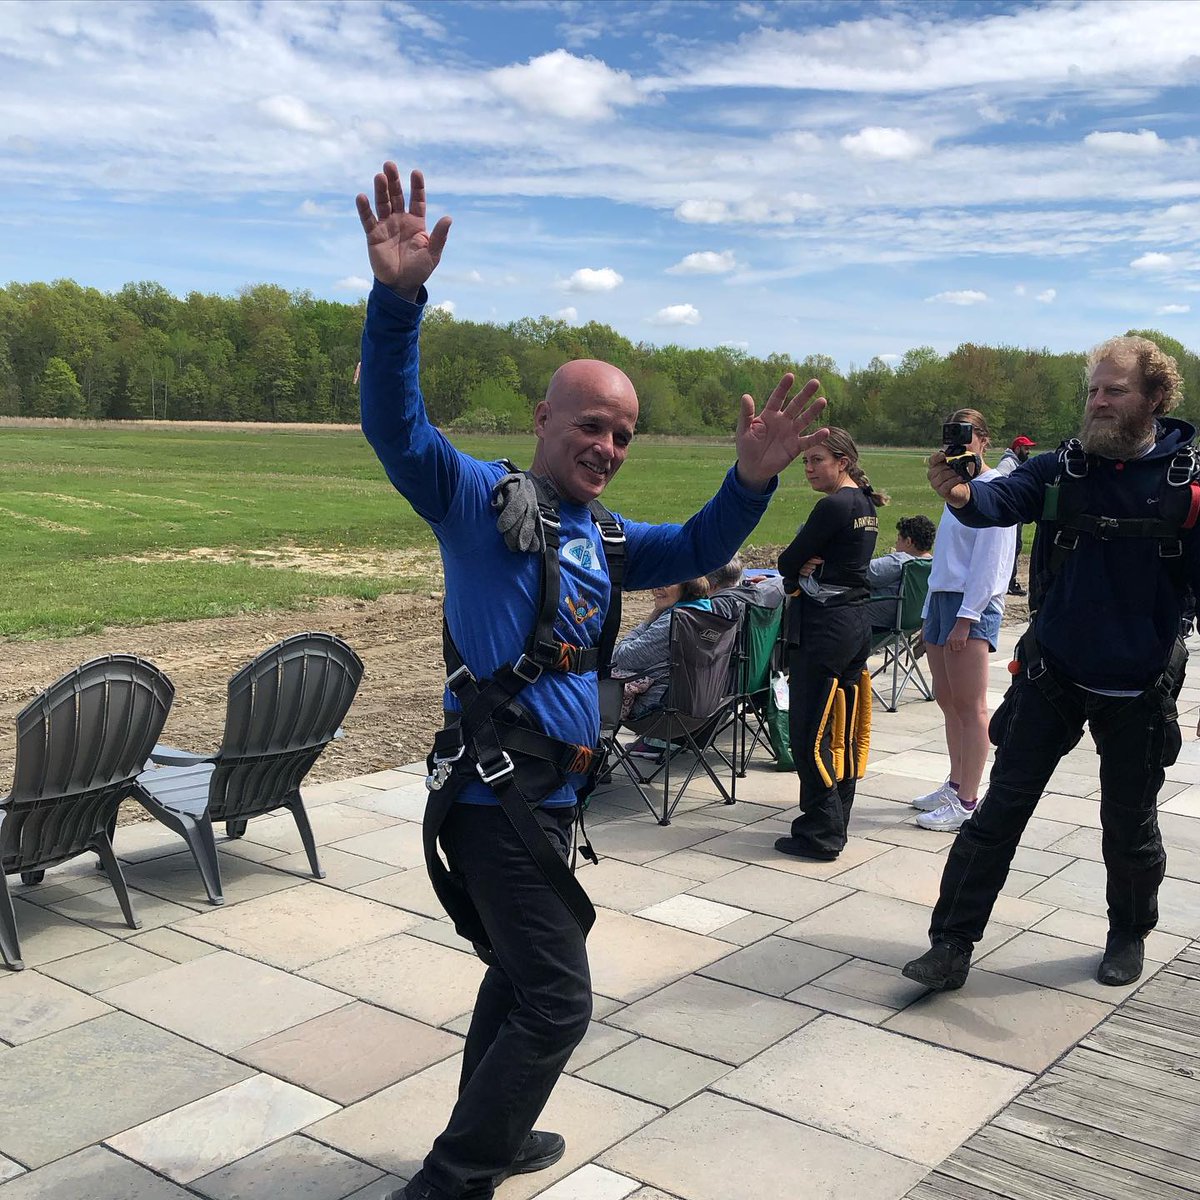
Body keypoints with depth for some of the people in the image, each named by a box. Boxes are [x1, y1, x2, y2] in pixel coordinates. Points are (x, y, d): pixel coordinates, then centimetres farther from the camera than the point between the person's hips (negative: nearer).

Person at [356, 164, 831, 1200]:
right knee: (556, 1001, -5)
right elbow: (395, 425, -22)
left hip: (548, 797, 9)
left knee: (522, 974, 22)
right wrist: (398, 299, -37)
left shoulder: (601, 539, 16)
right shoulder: (478, 497, -7)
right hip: (497, 794, -9)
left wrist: (751, 482, 2)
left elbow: (695, 551, 21)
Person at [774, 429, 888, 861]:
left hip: (824, 626, -10)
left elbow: (787, 563, -11)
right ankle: (837, 822, 22)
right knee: (842, 728, 14)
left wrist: (800, 568, 7)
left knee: (810, 732, -3)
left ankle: (820, 834, 1)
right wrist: (810, 567, -8)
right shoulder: (865, 506, 12)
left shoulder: (834, 506, -17)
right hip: (856, 620, 10)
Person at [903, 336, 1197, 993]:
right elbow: (1004, 499, -24)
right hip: (1052, 674, 1)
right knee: (999, 812, 1)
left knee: (1130, 826, 16)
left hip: (1138, 689, 0)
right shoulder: (1062, 468, -6)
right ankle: (951, 945, 8)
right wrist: (963, 496, -45)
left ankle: (1129, 934, 41)